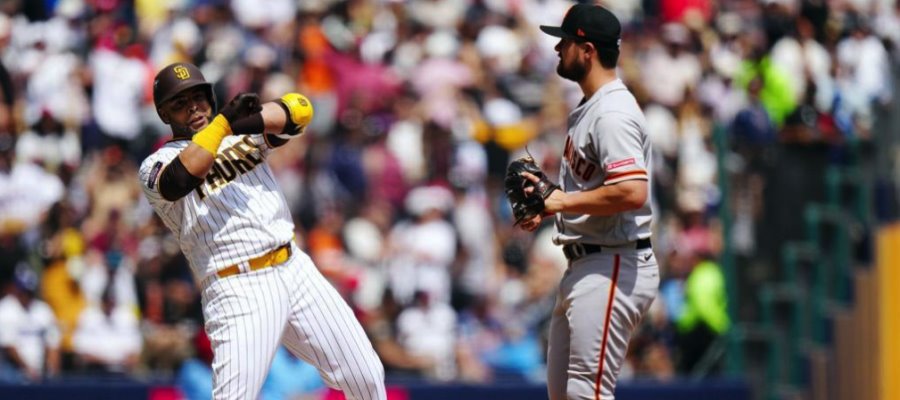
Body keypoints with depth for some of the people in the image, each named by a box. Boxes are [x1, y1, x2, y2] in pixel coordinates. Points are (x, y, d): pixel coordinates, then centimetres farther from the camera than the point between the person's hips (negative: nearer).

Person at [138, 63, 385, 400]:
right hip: (237, 292, -5)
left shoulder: (243, 133, 14)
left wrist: (251, 119, -21)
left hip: (295, 271, 5)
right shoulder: (157, 164, 2)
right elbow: (180, 179, -23)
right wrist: (223, 122, -25)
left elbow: (299, 110, -3)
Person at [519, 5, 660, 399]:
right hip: (584, 267, 11)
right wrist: (549, 196, 9)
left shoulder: (613, 113, -17)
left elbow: (632, 192, -28)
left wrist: (564, 202, -19)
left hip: (613, 268, -11)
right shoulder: (588, 109, 16)